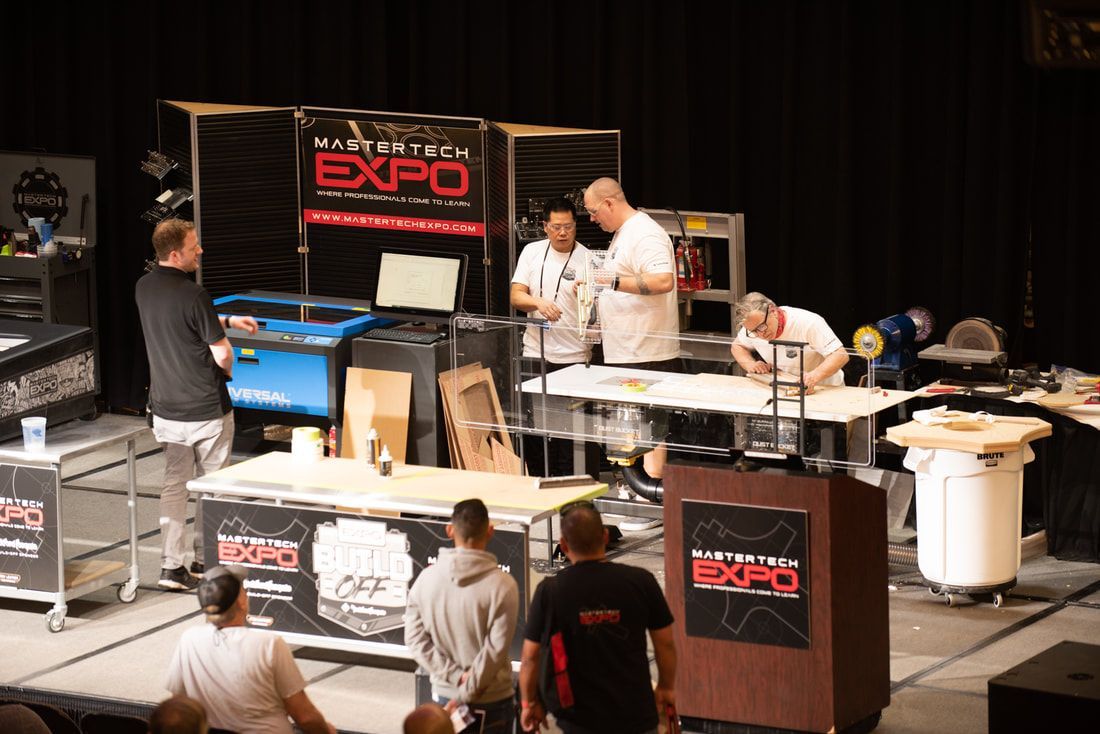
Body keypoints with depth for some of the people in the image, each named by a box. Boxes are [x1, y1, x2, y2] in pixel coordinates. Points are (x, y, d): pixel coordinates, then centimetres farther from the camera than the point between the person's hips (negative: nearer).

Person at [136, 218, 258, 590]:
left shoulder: (144, 288, 1)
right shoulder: (193, 295, -23)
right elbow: (222, 354, -18)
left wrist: (228, 321, 23)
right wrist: (227, 371, 5)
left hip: (166, 408, 6)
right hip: (206, 408, -6)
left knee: (174, 484, 12)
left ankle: (171, 566, 9)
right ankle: (205, 559, 20)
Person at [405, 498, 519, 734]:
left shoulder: (426, 579, -5)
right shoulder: (502, 586, -16)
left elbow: (415, 638, -5)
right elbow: (496, 649, -18)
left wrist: (455, 676, -8)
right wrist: (466, 694, -12)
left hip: (444, 695, 3)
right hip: (492, 701, -3)